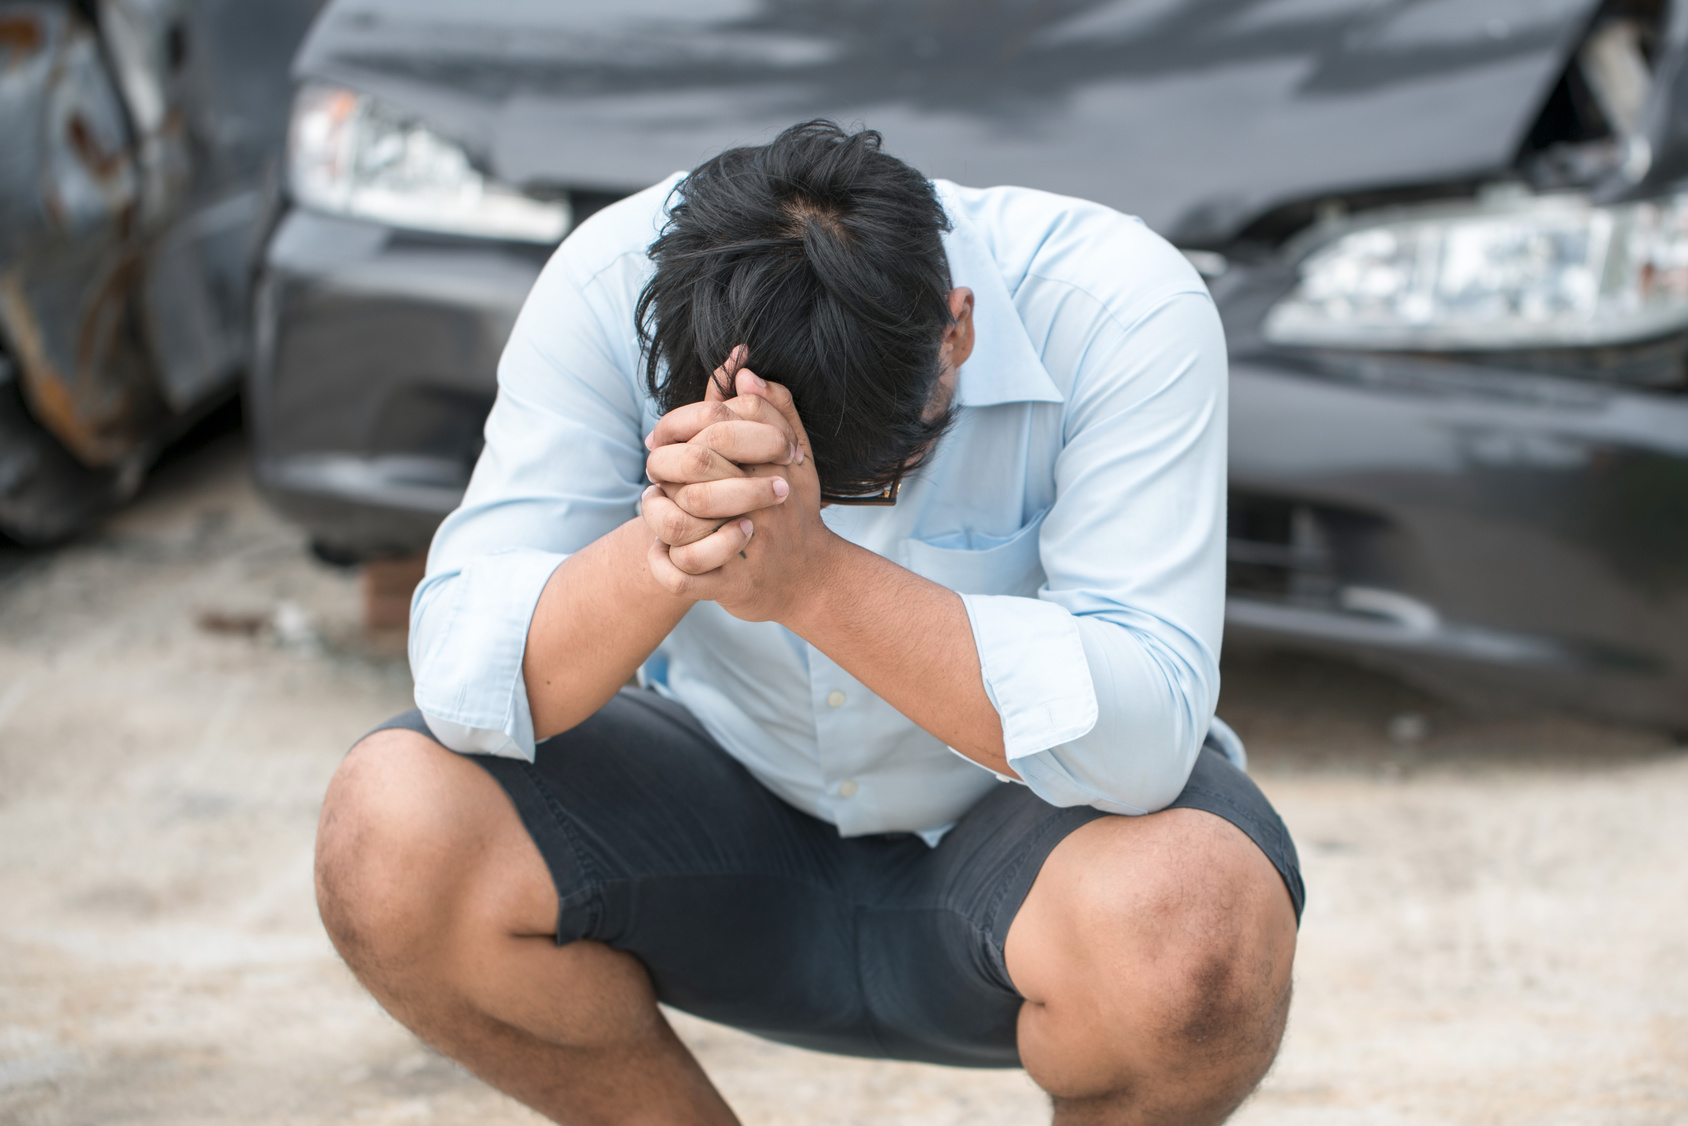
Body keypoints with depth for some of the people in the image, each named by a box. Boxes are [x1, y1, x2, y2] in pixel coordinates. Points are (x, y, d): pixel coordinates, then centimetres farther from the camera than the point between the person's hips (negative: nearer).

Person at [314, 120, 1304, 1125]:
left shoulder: (1126, 311, -27)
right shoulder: (607, 291, -20)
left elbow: (1143, 733, -34)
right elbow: (461, 681, -24)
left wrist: (815, 580, -46)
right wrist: (663, 555, -45)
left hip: (1028, 814, -2)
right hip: (735, 797, 2)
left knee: (1197, 933, -37)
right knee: (389, 833, -24)